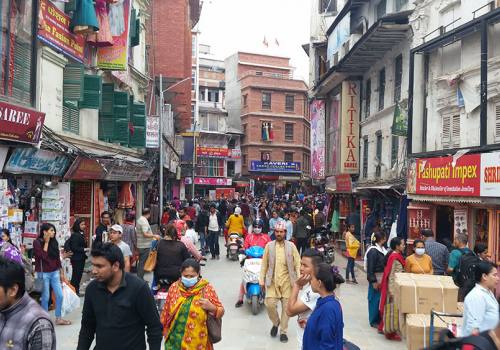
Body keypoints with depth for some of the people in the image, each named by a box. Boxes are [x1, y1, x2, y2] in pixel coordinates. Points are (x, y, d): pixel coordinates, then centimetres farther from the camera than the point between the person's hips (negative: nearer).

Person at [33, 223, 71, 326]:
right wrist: (46, 242, -15)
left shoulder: (54, 242, 6)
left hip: (55, 272, 5)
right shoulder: (37, 242, -9)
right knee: (45, 297, 3)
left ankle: (58, 318, 17)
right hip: (44, 273, -5)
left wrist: (61, 272, 12)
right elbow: (43, 256, -20)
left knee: (60, 295, 4)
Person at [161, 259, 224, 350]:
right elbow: (166, 313, 11)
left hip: (198, 341, -2)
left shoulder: (206, 289, -8)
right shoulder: (174, 288, -1)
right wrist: (164, 330, 14)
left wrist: (211, 307, -22)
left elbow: (220, 311, -4)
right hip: (175, 340, 2)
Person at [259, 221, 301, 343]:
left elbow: (297, 263, -1)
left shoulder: (291, 246, 0)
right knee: (269, 304, -8)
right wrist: (262, 280, 0)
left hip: (287, 281, 0)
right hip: (273, 280, 0)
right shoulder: (269, 245, 2)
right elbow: (264, 264, 3)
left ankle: (283, 331, 19)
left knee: (286, 306, 4)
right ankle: (275, 322, 22)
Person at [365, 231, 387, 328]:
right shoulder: (373, 251, -17)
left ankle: (379, 319, 27)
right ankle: (373, 321, 11)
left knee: (381, 298, 14)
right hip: (376, 278, -8)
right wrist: (373, 281, -18)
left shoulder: (382, 249, 9)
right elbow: (370, 268, -18)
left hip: (382, 278, 9)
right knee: (375, 299, 0)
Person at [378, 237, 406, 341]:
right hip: (393, 287, -9)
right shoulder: (394, 257, -19)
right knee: (392, 309, -1)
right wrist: (391, 291, -22)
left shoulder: (397, 256, 9)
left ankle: (384, 328, 27)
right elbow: (390, 275, -20)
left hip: (397, 286, 9)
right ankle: (390, 332, 8)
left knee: (394, 309, 16)